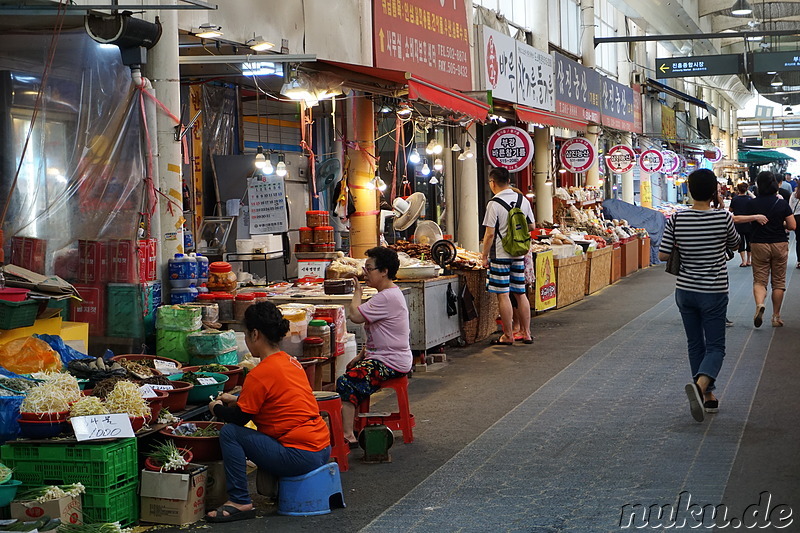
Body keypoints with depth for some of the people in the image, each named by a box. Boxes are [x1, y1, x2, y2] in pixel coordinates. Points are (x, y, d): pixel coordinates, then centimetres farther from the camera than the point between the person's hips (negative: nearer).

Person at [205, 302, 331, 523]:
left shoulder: (261, 374, -15)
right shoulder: (290, 361, 12)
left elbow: (239, 418, -7)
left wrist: (217, 408, 13)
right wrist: (237, 400, 29)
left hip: (301, 456, -9)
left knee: (230, 433, -6)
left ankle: (240, 502, -4)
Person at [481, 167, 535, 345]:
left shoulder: (494, 204, -13)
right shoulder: (523, 200, 5)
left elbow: (490, 233, -14)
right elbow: (531, 226, 12)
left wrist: (485, 256, -6)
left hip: (500, 255, -6)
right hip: (519, 254, 6)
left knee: (503, 295, 0)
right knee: (520, 294, 12)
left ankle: (508, 336, 4)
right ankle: (526, 333, 17)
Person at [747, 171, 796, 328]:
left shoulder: (753, 204, -7)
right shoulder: (782, 203, -7)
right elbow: (792, 226, -6)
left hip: (758, 244, 0)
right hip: (780, 244, 0)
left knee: (759, 280, 6)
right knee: (778, 281, 11)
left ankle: (759, 304, -24)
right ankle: (776, 317, 15)